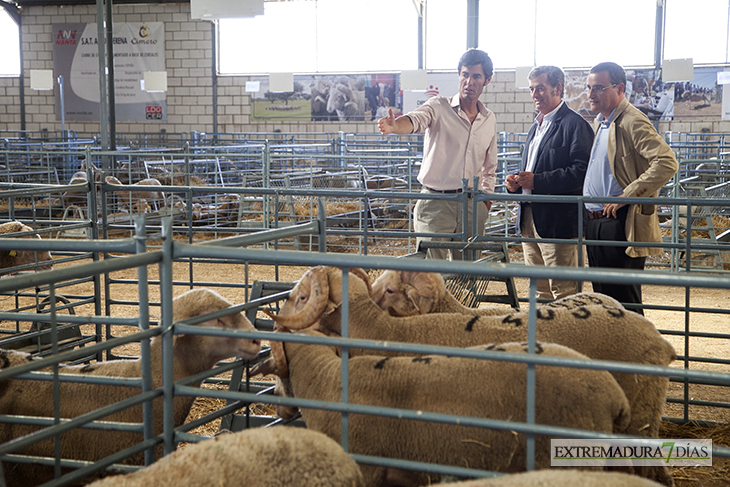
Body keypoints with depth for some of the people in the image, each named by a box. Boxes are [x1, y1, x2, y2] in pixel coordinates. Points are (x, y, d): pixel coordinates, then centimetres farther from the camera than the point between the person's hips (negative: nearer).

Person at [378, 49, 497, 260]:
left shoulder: (489, 119, 13)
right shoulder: (439, 107, -2)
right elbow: (415, 120, -24)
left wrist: (486, 197, 14)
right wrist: (395, 126, -45)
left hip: (472, 207, 4)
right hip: (436, 204, -4)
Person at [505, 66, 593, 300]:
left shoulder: (574, 124, -9)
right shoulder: (536, 127, 21)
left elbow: (582, 171, -20)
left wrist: (536, 181, -22)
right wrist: (516, 182, 7)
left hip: (557, 223, -9)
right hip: (529, 220, 9)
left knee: (563, 291, -5)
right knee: (539, 289, 13)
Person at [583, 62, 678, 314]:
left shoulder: (633, 122, -14)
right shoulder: (601, 122, 16)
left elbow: (667, 163, -26)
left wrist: (628, 195, -23)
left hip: (620, 224, -9)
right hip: (594, 223, 9)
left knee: (624, 302, -5)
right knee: (602, 298, 14)